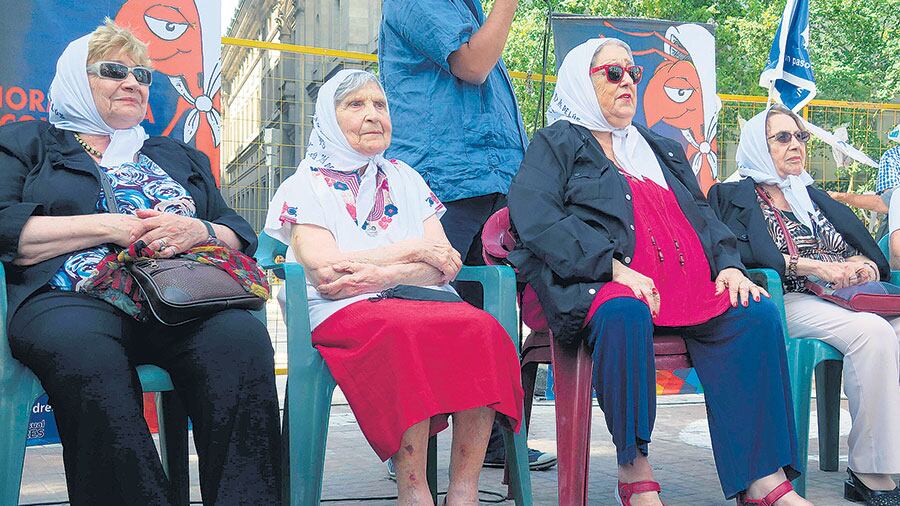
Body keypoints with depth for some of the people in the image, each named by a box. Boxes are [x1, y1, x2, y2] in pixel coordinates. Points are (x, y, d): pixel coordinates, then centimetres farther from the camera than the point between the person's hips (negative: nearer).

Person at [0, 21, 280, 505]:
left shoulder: (179, 156, 32)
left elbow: (240, 235, 22)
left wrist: (198, 231, -1)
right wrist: (110, 226, -4)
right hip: (73, 298, -2)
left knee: (242, 337, -33)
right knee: (85, 352, -40)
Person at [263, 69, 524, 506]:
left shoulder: (405, 178, 23)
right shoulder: (305, 186, 11)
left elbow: (444, 266, 10)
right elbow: (323, 272, -6)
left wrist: (380, 275, -10)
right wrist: (414, 251, -2)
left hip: (422, 301, 4)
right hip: (343, 313, -4)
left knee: (482, 327, -29)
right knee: (405, 329, -37)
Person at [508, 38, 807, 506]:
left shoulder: (662, 150, 32)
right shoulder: (556, 143, 11)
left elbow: (702, 217, 27)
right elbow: (534, 215, -7)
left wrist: (729, 265, 4)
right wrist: (614, 267, -18)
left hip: (688, 287, 6)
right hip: (601, 287, -6)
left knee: (757, 315, -19)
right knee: (623, 314, -39)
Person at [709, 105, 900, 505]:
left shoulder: (814, 197, 29)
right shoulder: (735, 196, 10)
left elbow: (866, 248, 21)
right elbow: (738, 252, -10)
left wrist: (863, 265, -4)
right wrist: (810, 266, -17)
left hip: (847, 299, 6)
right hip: (788, 301, -6)